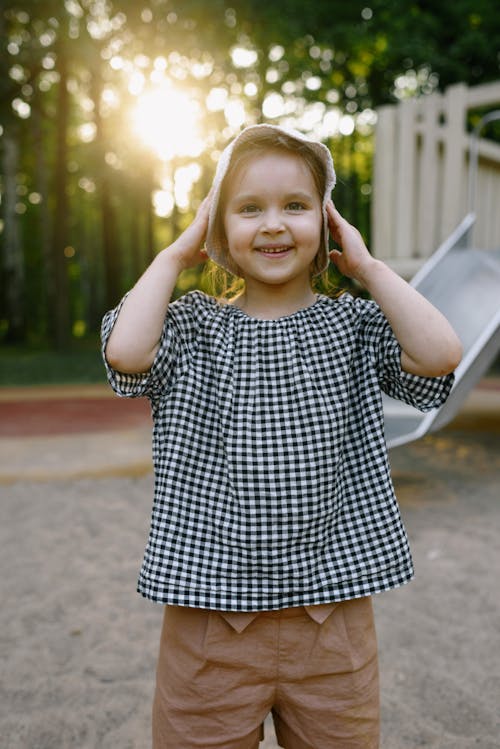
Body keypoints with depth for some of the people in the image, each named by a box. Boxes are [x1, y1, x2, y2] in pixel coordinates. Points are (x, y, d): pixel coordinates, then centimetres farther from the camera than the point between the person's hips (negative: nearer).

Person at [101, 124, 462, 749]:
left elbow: (438, 354, -16)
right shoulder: (192, 327, -1)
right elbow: (126, 352, -21)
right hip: (209, 616, 0)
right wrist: (174, 255, -8)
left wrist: (368, 267, -7)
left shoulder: (356, 326, 1)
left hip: (332, 612, 1)